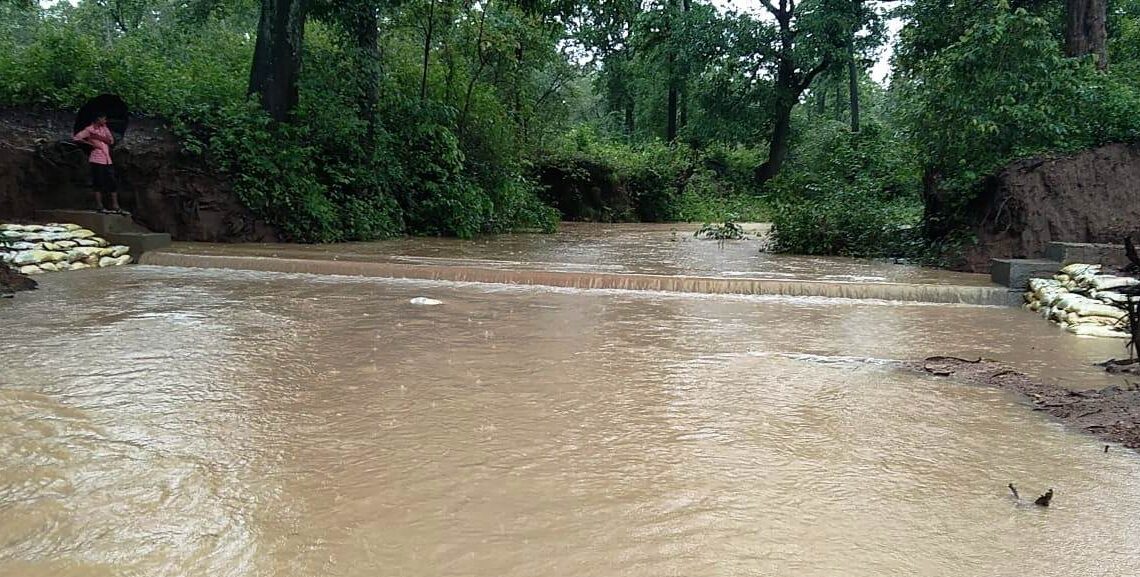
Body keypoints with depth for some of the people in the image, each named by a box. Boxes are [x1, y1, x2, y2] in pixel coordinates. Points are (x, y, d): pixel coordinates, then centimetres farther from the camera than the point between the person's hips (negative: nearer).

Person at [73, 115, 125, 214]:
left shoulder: (104, 128, 16)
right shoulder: (89, 129, -1)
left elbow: (111, 141, 3)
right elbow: (75, 138, -10)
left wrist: (98, 137, -10)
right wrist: (90, 143, -13)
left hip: (107, 160, 6)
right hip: (97, 160, -6)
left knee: (112, 183, 3)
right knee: (98, 184, -5)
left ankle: (115, 206, 4)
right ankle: (100, 206, -2)